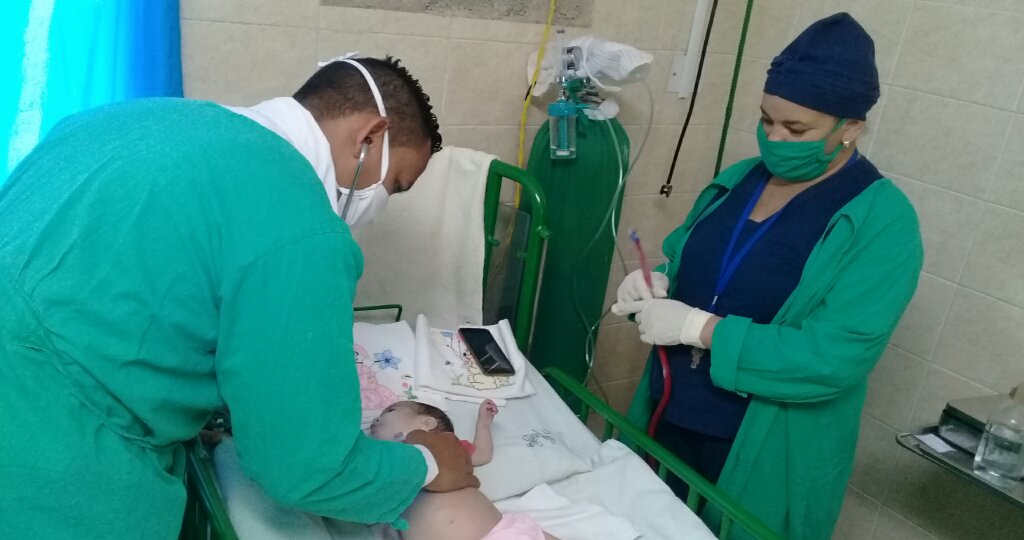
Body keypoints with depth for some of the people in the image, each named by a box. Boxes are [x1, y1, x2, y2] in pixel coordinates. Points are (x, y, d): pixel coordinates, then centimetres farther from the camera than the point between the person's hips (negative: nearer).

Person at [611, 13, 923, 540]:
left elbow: (834, 358, -24)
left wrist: (700, 328, -26)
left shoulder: (883, 222, -16)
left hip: (763, 455, -5)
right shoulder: (739, 178, 3)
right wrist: (652, 284, -10)